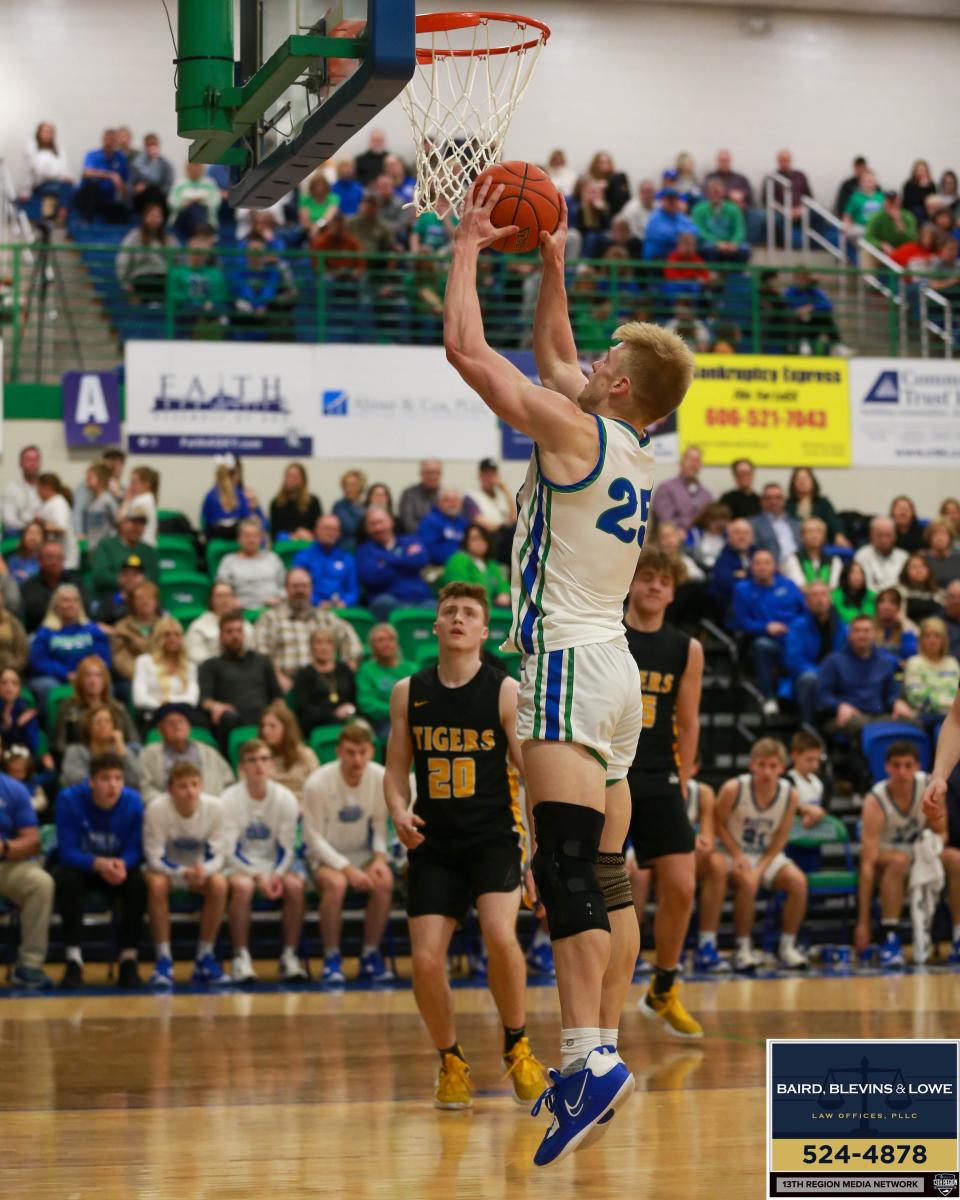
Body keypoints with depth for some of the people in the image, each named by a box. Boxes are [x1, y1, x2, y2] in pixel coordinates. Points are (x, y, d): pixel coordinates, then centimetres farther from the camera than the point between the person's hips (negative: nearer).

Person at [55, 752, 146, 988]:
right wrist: (98, 863, -40)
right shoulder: (69, 800, -20)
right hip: (80, 866, -1)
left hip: (118, 868, 1)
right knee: (67, 878, -34)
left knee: (138, 882, -30)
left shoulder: (133, 802, -15)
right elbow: (67, 851, -22)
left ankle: (129, 958, -19)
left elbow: (135, 849, -14)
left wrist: (122, 863, -38)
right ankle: (73, 961, -30)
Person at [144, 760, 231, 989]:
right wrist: (183, 873, -39)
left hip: (200, 868, 2)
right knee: (156, 884, -35)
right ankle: (164, 961, -26)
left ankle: (205, 959, -16)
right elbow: (155, 858, -21)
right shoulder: (157, 809, -25)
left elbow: (217, 855, -13)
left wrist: (203, 870, -37)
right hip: (166, 867, -2)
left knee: (219, 884, -30)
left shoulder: (214, 807, -19)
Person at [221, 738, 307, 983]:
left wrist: (276, 875, -21)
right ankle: (241, 958, -26)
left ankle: (289, 955, -19)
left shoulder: (285, 798, -3)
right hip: (239, 865, -2)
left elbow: (286, 848, -1)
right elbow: (229, 850, -12)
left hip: (275, 865, 2)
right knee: (242, 886, -36)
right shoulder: (230, 799, -10)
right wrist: (259, 875, -25)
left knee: (295, 885, -29)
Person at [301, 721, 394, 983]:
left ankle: (371, 956, -12)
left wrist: (380, 857, -16)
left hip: (362, 853, 3)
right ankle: (332, 959, -19)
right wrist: (348, 869, -22)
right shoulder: (318, 783, -18)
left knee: (385, 881, -29)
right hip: (324, 855, -3)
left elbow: (379, 824, 3)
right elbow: (314, 837, -13)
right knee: (335, 883, -36)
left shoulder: (380, 778, -9)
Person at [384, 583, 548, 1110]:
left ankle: (517, 1047, -2)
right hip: (433, 844, 3)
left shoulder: (505, 691, -2)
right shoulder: (408, 693, 6)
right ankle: (451, 1062, 16)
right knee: (425, 961, -9)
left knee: (500, 935, -26)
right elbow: (396, 770, 13)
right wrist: (399, 811, -9)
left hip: (493, 836, -3)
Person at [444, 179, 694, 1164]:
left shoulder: (575, 429, -9)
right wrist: (550, 263, 28)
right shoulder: (632, 447, 15)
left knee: (566, 867, -19)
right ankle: (599, 1057, 13)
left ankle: (590, 1057, -29)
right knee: (603, 876, 10)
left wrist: (467, 248, 2)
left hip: (569, 661, -9)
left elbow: (468, 352, -9)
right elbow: (551, 353, 31)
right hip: (615, 668, 9)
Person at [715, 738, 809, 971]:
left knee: (798, 881, -22)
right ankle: (743, 949, -19)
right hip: (736, 854, -3)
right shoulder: (733, 789, -20)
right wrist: (738, 857, -19)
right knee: (747, 883, -34)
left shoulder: (790, 795, -11)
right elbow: (719, 824, -9)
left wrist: (760, 869, -16)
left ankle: (787, 946, -6)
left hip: (768, 856, 3)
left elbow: (780, 838, -5)